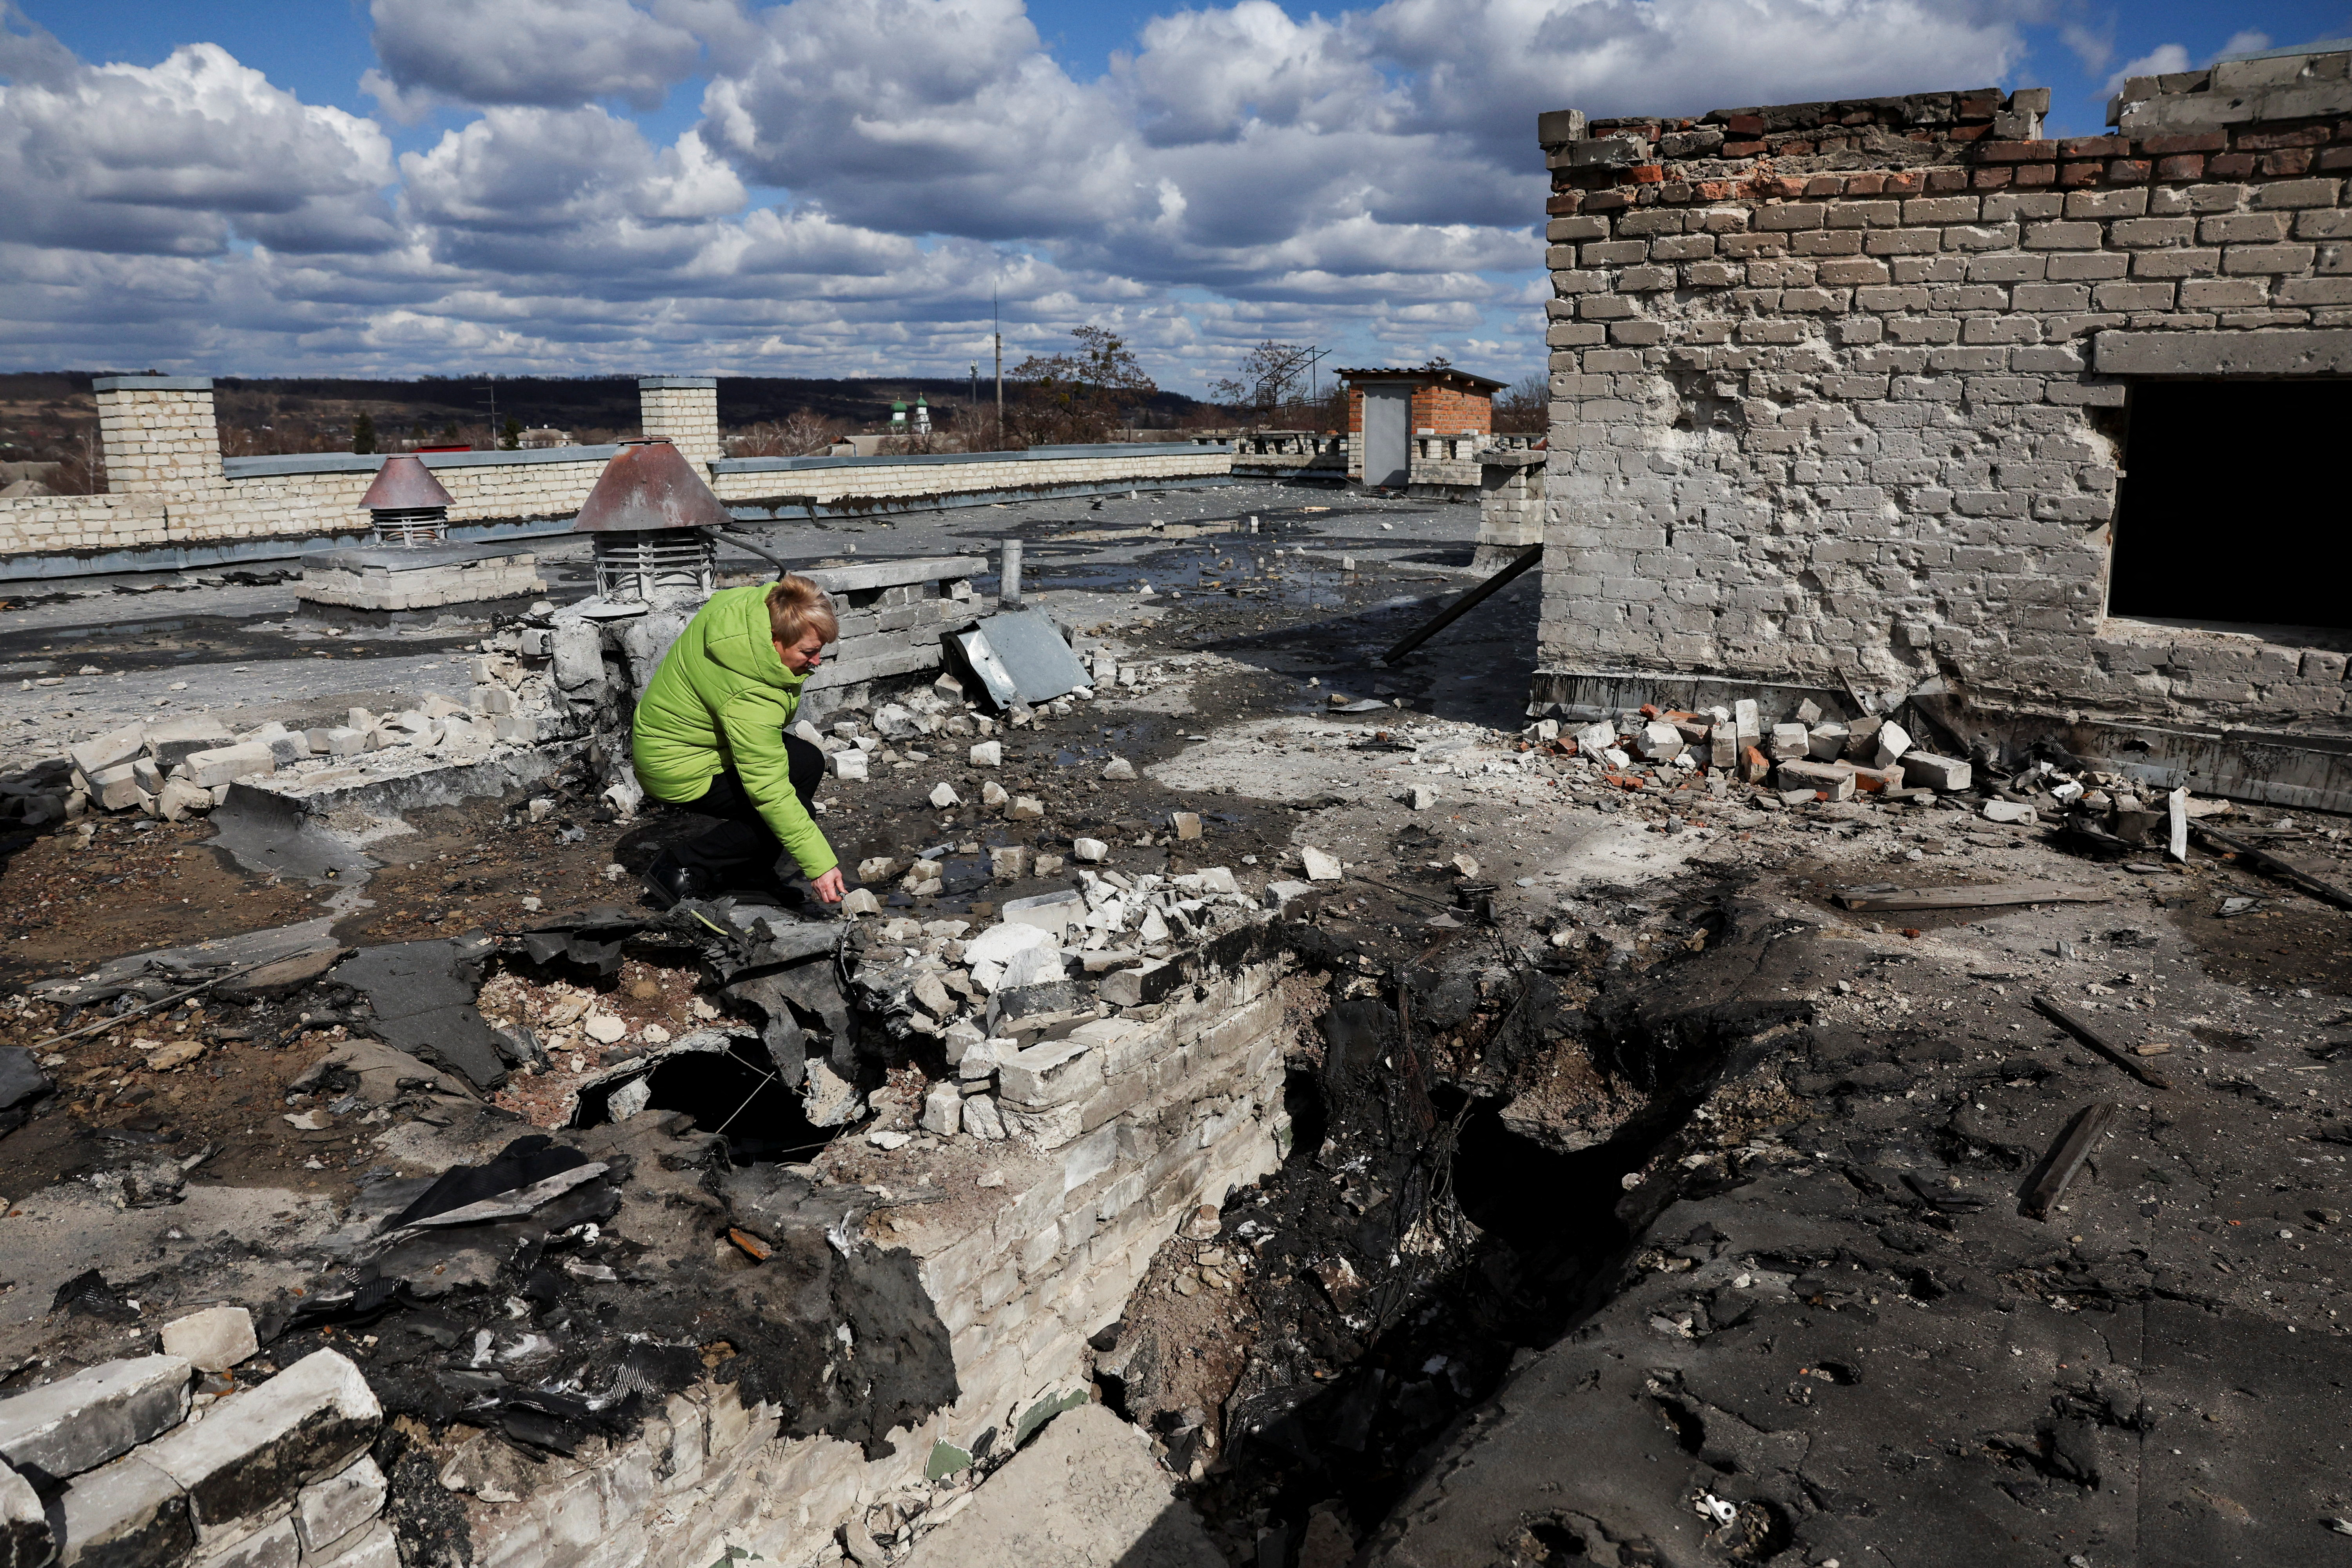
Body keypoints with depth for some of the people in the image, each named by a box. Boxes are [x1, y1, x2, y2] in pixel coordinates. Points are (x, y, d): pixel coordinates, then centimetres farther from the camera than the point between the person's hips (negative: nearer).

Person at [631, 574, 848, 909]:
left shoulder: (753, 601, -15)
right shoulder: (751, 697, -38)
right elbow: (769, 791, -36)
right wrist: (819, 863, -34)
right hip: (680, 768, -10)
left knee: (807, 761, 6)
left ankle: (742, 867, 14)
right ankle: (682, 870, -7)